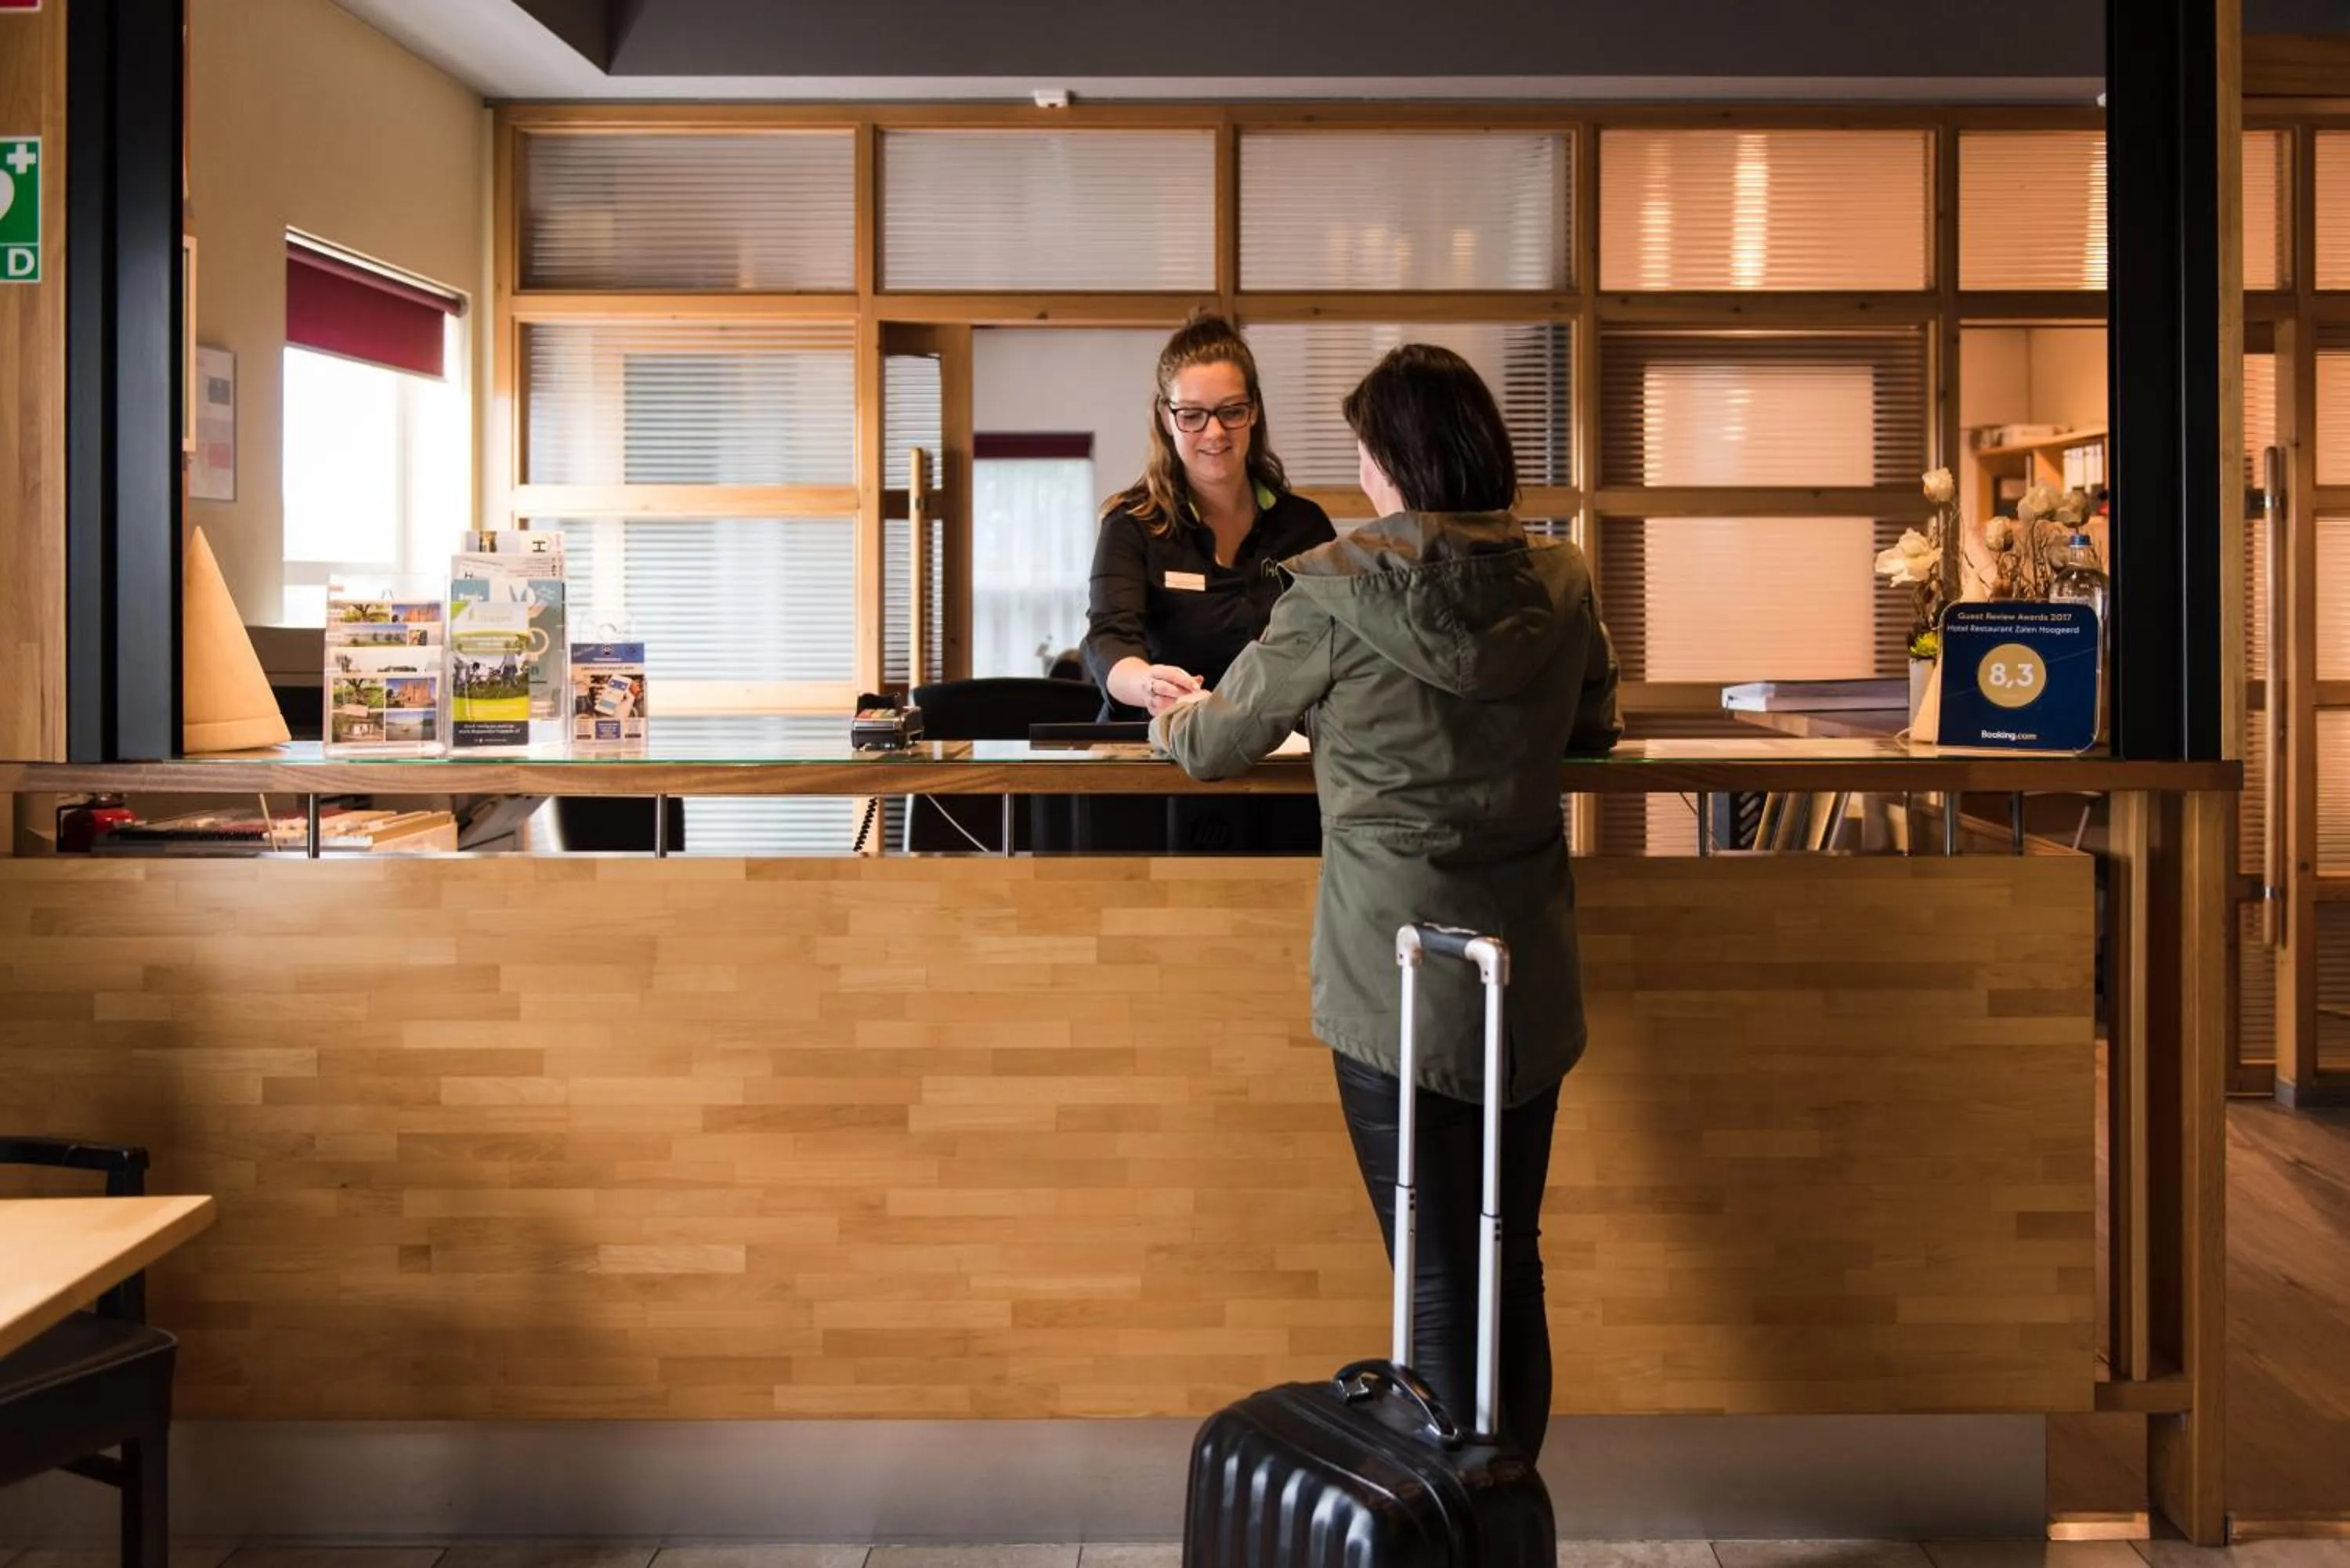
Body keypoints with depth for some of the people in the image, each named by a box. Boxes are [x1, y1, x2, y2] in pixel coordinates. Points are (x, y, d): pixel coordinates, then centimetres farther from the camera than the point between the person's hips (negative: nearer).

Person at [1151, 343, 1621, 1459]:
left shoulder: (1341, 593, -12)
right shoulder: (1560, 583, 0)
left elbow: (1216, 744, 0)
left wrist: (1173, 720, 22)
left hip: (1396, 988, -4)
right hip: (1530, 983, 5)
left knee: (1437, 1282, 3)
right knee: (1514, 1264, 16)